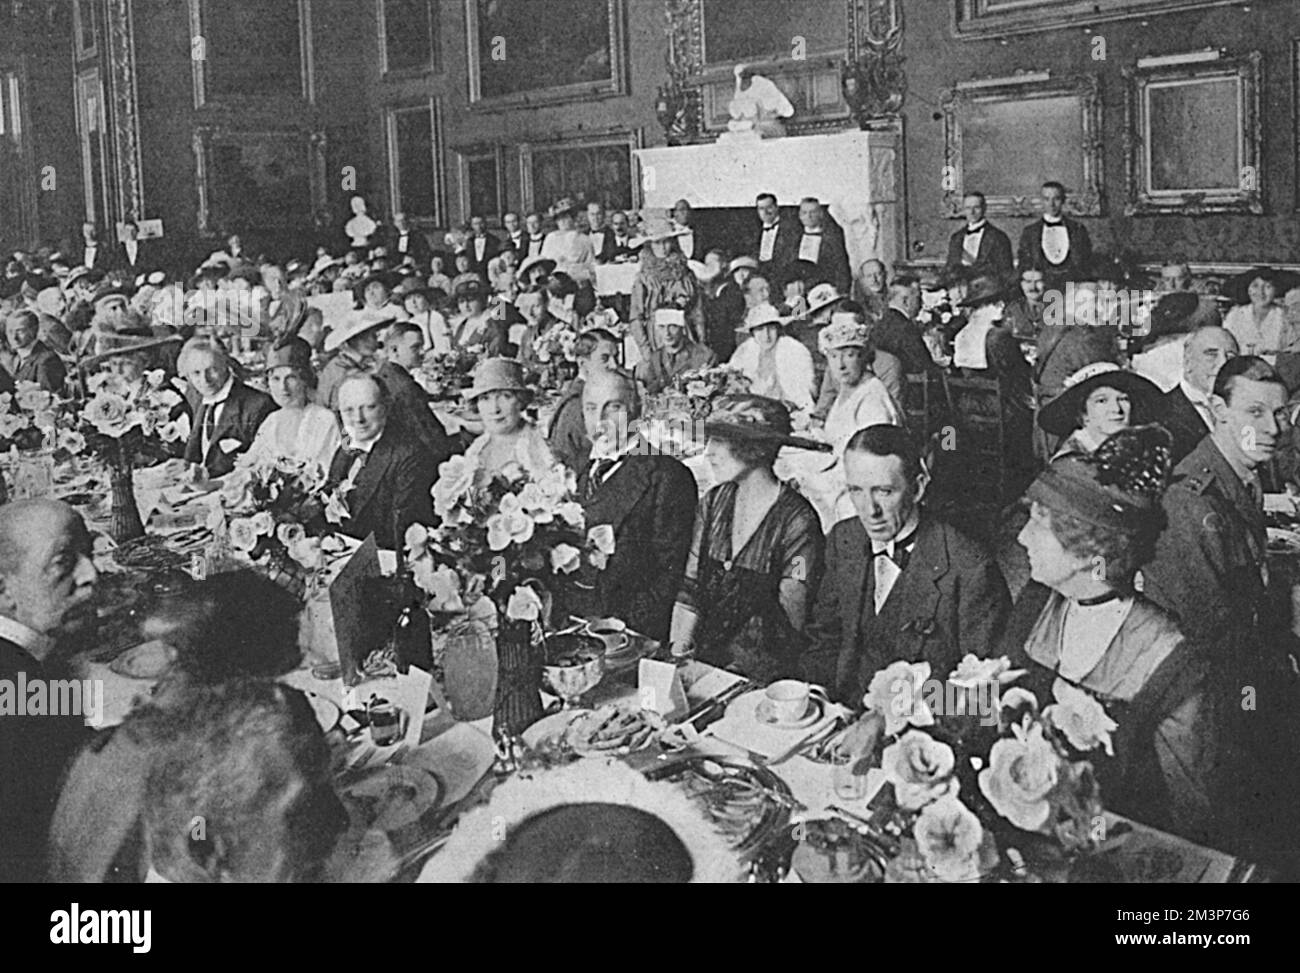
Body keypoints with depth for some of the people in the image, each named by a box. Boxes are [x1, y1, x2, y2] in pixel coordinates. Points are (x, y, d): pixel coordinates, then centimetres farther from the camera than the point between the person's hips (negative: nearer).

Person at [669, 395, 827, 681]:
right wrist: (678, 649, -2)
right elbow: (689, 588, 11)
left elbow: (788, 622, -11)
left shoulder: (797, 521, -10)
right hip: (702, 663, 5)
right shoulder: (713, 504, 8)